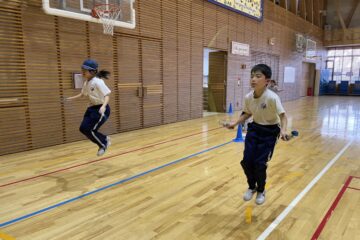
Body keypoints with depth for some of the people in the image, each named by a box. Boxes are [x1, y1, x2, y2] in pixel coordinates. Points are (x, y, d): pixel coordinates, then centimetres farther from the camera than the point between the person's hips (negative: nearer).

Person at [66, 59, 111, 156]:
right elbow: (83, 94, 22)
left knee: (90, 130, -10)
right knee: (83, 128, 5)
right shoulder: (86, 83, 5)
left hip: (101, 109, -9)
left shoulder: (98, 82, -20)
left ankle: (104, 144, 16)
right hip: (92, 108, 9)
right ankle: (104, 139, 22)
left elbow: (107, 95, -24)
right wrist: (70, 98, 17)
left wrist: (103, 106, -40)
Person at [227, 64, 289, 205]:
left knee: (259, 163, -3)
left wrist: (283, 130, -37)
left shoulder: (272, 97, -26)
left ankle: (261, 191, 26)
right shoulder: (248, 97, -10)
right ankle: (252, 187, 30)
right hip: (254, 129, 5)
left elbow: (283, 116, -20)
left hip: (269, 132, -4)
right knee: (246, 161, 1)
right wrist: (235, 123, 1)